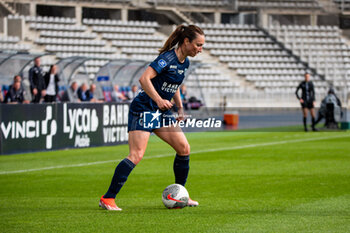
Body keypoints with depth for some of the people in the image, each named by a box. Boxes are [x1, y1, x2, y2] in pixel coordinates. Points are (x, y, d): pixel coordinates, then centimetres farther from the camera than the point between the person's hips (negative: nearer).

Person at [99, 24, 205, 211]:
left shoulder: (184, 62, 10)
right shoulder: (168, 58, -18)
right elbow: (144, 79, -29)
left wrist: (180, 108, 17)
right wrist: (159, 101, -37)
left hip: (161, 112, 9)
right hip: (144, 109, -9)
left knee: (184, 148, 3)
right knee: (136, 155, -17)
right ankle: (107, 199, -14)